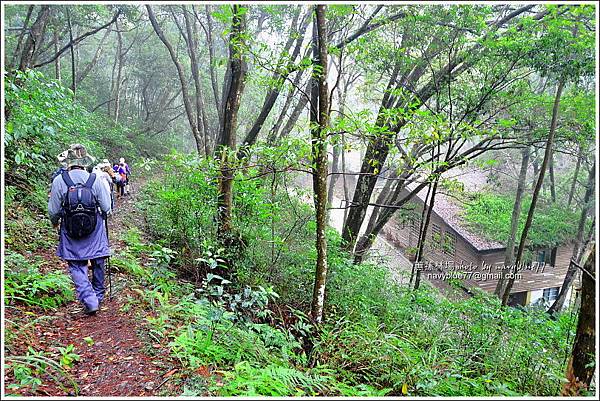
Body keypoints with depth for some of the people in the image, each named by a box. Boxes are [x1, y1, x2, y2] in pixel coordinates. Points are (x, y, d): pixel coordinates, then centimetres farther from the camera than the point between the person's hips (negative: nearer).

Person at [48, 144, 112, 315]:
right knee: (98, 263, 16)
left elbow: (53, 211, -2)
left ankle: (90, 301, -4)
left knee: (77, 267, 8)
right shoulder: (96, 180, -11)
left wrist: (55, 222, 20)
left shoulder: (59, 181, -10)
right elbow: (107, 208, -4)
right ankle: (98, 296, 32)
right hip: (95, 231, 1)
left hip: (70, 232, 0)